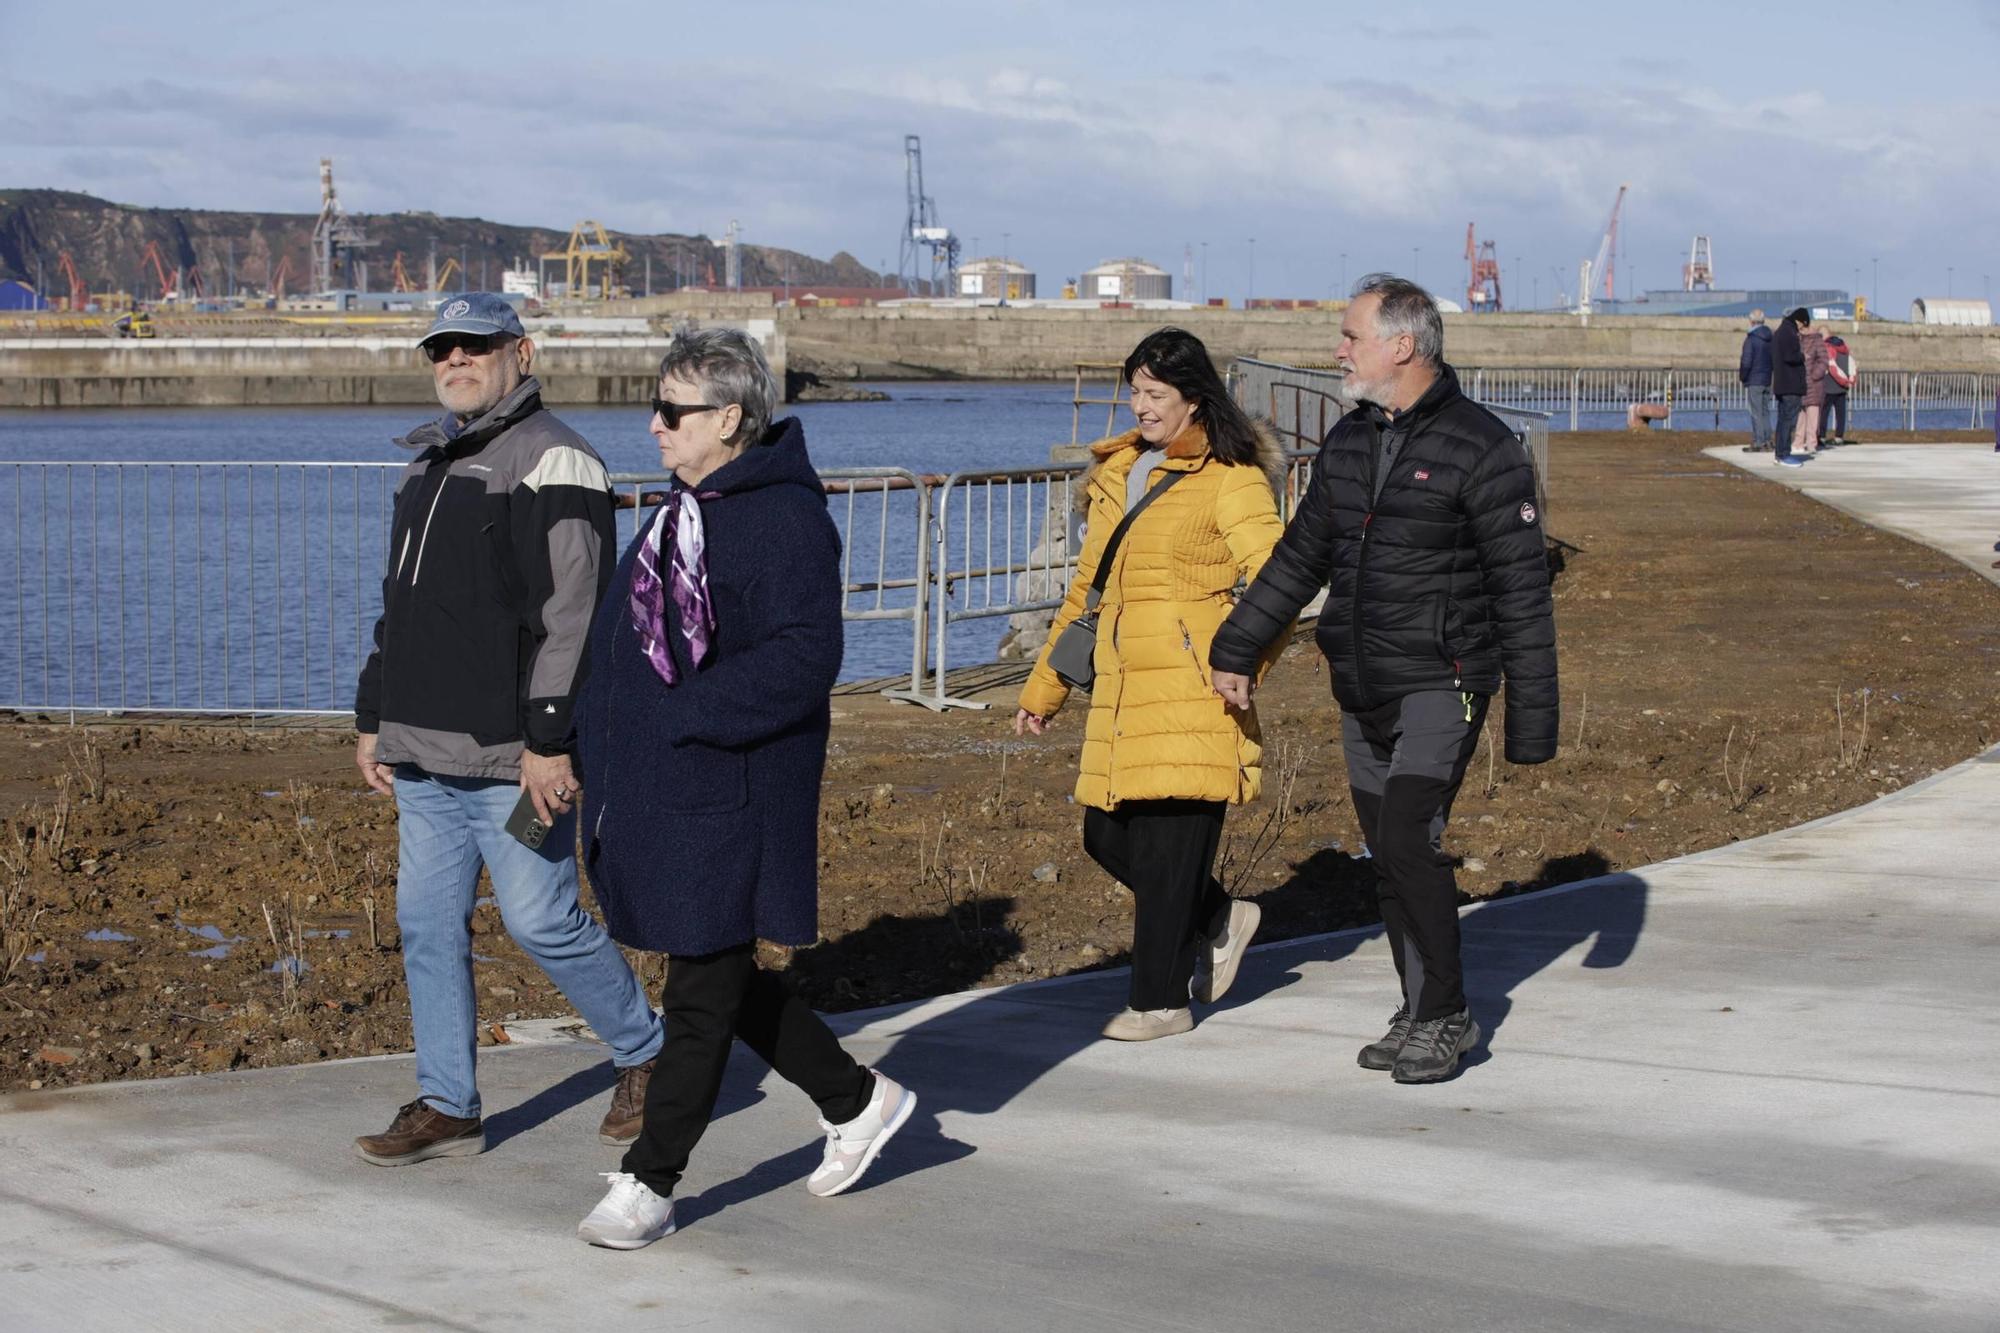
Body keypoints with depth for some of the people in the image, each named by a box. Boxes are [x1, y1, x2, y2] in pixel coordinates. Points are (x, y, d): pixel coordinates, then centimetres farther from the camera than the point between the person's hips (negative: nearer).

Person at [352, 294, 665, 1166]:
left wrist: (551, 741, -21)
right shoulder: (427, 464, 18)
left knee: (540, 919, -5)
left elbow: (571, 613, -17)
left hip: (515, 756, -8)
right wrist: (375, 718, 20)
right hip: (426, 754, 8)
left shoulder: (552, 462, -10)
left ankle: (646, 1054, 15)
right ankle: (446, 1108, 14)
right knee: (427, 923, 7)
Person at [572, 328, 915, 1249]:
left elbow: (802, 660, -22)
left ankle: (650, 1184, 6)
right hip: (658, 790, 10)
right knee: (720, 980, 16)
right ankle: (857, 1102, 31)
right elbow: (628, 639, 21)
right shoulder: (685, 510, 14)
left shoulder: (786, 519, -15)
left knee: (703, 992, -1)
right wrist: (599, 741, 8)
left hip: (732, 797, -10)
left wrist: (685, 718, -22)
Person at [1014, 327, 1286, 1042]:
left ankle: (1160, 1000, 5)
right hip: (1120, 688, 7)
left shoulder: (1229, 479, -5)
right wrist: (1043, 688, 24)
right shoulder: (1117, 473, 18)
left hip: (1190, 686, -7)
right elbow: (1087, 587, 24)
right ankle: (1218, 920, 29)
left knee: (1170, 843, -5)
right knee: (1107, 835, 7)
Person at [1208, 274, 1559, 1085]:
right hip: (1360, 692, 7)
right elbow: (1299, 558, 21)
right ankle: (1425, 1016, 17)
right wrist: (1237, 648, 21)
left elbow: (1522, 593, -10)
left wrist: (1532, 717, -11)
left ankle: (1443, 1015, -5)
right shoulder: (1348, 442, 11)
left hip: (1441, 685, -7)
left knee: (1408, 837, -17)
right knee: (1389, 857, 7)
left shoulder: (1483, 450, -10)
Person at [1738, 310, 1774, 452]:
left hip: (1753, 381, -7)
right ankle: (1767, 440, 16)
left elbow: (1746, 362, -18)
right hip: (1767, 380, 7)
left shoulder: (1751, 339, -15)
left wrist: (1742, 376, -3)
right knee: (1765, 411, 14)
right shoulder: (1770, 339, 7)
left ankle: (1758, 443, -5)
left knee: (1756, 412, -4)